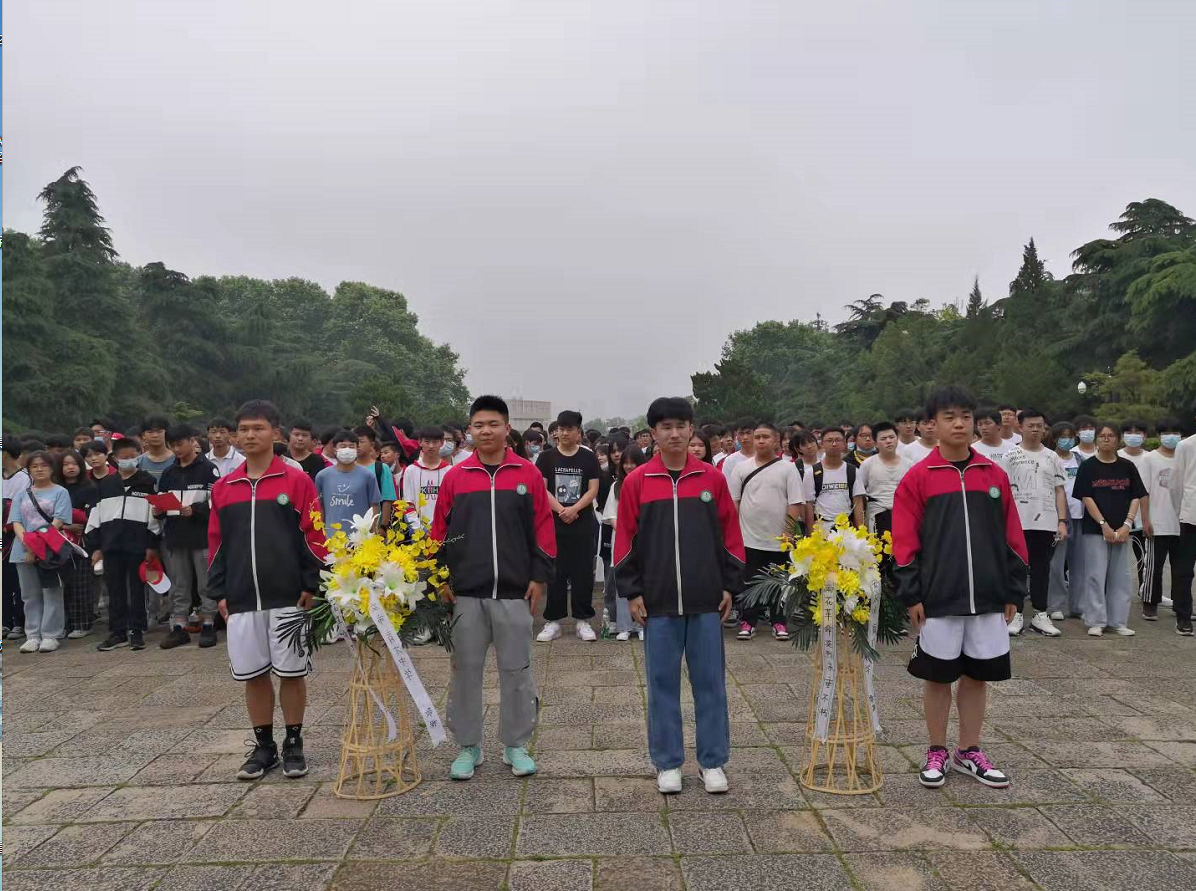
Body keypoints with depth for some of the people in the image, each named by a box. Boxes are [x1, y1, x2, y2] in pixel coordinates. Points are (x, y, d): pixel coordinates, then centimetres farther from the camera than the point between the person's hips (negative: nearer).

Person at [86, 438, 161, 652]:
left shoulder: (147, 482, 2)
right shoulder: (105, 484, 12)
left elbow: (154, 512, -1)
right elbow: (95, 515, 13)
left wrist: (151, 544, -6)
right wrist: (94, 546, 7)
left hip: (137, 544, -3)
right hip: (110, 544, 3)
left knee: (137, 588, 3)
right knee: (114, 589, 8)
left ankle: (137, 631, 12)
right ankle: (117, 632, 16)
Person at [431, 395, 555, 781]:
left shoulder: (529, 474, 0)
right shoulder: (455, 477, 4)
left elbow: (543, 529, 1)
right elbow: (439, 532, 7)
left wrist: (539, 577, -2)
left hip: (515, 591, -1)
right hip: (465, 592, 1)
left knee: (516, 670, 8)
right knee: (465, 670, 9)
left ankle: (515, 745, 23)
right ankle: (468, 746, 24)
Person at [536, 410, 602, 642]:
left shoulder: (588, 458, 4)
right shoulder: (546, 457, 4)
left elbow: (593, 490, -1)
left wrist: (574, 509, -15)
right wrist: (561, 510, -14)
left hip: (583, 525, 0)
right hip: (553, 523, 0)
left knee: (583, 573, 3)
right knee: (555, 573, 4)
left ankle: (583, 620, 13)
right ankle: (553, 621, 12)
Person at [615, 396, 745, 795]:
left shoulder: (713, 478, 2)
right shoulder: (636, 482, -1)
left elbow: (730, 536, 6)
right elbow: (625, 540, 1)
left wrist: (730, 586, 4)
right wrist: (632, 591, -2)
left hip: (707, 599, 1)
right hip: (657, 601, -1)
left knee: (710, 681, 8)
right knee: (662, 682, 8)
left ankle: (712, 762, 22)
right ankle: (667, 763, 22)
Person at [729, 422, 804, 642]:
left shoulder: (787, 469, 1)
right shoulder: (742, 468, 5)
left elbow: (795, 504, -2)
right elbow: (733, 502, 6)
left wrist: (788, 532, -8)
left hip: (778, 540, -1)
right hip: (748, 538, 1)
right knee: (748, 583, 6)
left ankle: (778, 622, 20)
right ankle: (747, 622, 16)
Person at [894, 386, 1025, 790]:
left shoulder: (994, 475, 5)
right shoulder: (918, 477, -4)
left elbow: (1011, 536, 9)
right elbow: (905, 541, -5)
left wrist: (1013, 590, 7)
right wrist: (911, 595, -9)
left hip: (988, 597, 3)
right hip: (937, 598, -3)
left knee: (978, 674, 12)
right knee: (938, 675, 8)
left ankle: (969, 751, 28)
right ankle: (936, 753, 23)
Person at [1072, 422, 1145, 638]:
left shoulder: (1127, 466, 7)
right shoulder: (1088, 467, -1)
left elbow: (1136, 498, 5)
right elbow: (1087, 498, -5)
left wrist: (1127, 525, -7)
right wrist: (1104, 525, -13)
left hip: (1122, 530, 3)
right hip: (1095, 529, -3)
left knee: (1120, 576, 7)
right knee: (1096, 575, -2)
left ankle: (1118, 621, 17)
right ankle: (1096, 622, 6)